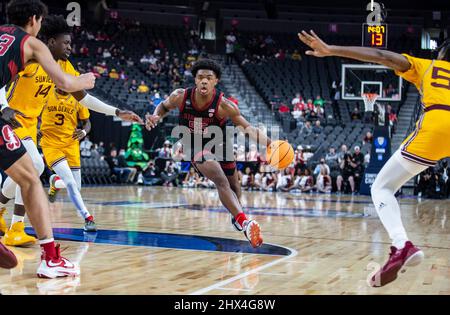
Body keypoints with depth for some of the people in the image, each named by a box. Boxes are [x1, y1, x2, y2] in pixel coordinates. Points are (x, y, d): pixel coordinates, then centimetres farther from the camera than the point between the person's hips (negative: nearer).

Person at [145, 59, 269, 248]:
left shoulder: (224, 105, -25)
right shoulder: (180, 97, -19)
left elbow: (247, 128, -22)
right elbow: (164, 106, 4)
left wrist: (269, 144, -37)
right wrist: (155, 117, -17)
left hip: (220, 145, 2)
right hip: (196, 147, -2)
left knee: (233, 184, 19)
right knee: (221, 181, -25)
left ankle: (237, 216, 50)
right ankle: (244, 223, -33)